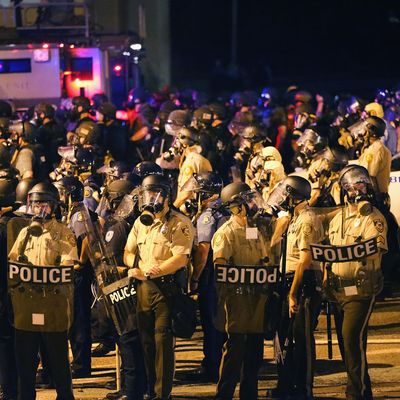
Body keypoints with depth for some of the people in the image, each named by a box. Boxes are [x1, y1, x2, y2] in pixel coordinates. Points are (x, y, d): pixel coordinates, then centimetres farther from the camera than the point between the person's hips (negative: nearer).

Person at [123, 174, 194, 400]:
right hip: (142, 288, 7)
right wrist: (142, 267, -8)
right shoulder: (141, 222, 14)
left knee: (163, 341, -6)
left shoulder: (179, 224, -8)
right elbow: (128, 253, 14)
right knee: (146, 340, 10)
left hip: (167, 288, -6)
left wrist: (146, 273, -17)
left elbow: (180, 259, -18)